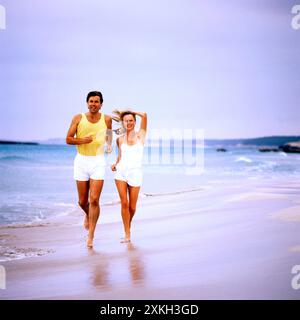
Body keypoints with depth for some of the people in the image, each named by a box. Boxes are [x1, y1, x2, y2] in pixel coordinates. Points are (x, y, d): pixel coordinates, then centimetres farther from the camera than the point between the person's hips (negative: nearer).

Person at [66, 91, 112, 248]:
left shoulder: (106, 119, 1)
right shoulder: (78, 118, -1)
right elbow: (68, 139, -3)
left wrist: (109, 145, 15)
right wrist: (82, 140, -16)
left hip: (98, 161, -1)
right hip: (81, 160, 1)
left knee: (94, 200, -11)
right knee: (82, 201, 9)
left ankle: (90, 235, -2)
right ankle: (88, 215, 45)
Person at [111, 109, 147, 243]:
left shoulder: (140, 135, 2)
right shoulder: (120, 139, 9)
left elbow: (144, 115, -7)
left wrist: (126, 111, 3)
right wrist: (115, 164, 4)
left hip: (135, 173, -1)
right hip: (121, 172, 1)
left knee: (132, 207, 2)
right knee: (124, 203, -10)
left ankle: (128, 226, 32)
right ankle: (127, 234, -2)